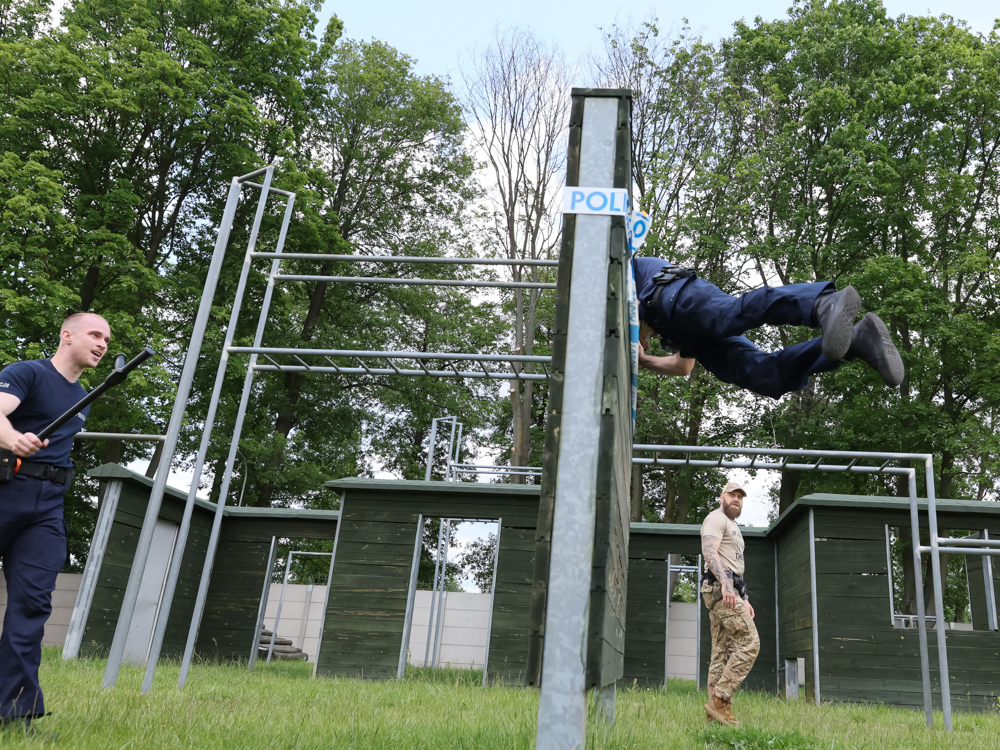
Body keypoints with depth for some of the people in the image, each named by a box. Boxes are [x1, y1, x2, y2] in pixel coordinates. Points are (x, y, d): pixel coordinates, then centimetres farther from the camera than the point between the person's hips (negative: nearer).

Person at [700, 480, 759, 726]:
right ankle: (720, 699, -16)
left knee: (723, 651, 5)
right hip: (719, 588, -10)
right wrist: (725, 583, -33)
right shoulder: (716, 519, -3)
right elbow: (709, 551, -20)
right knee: (749, 642, -16)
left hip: (729, 591, 10)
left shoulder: (733, 528, 29)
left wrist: (745, 599, 22)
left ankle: (717, 710, 3)